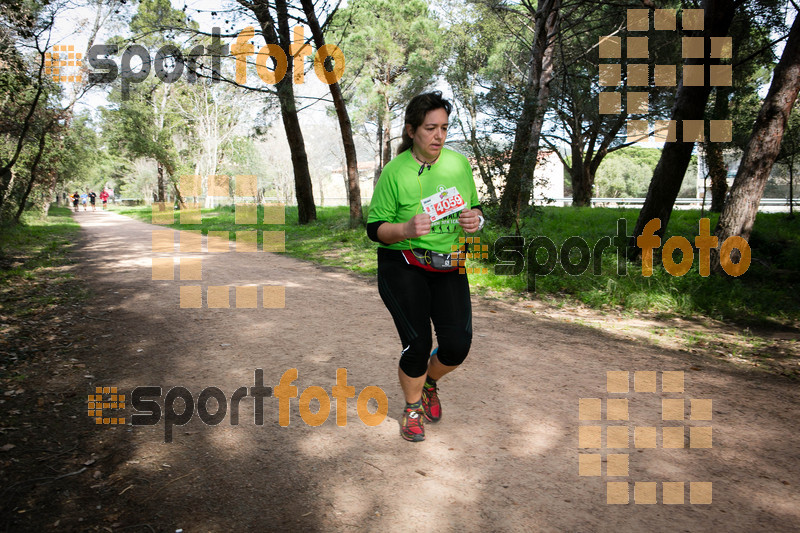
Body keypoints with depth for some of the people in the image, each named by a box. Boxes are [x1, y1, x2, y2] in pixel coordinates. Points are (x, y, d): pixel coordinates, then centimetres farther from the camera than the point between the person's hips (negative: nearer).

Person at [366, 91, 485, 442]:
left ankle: (429, 381, 31)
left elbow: (474, 207, 17)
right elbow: (374, 228, -6)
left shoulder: (459, 163, 5)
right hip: (403, 268, -4)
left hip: (448, 266, 4)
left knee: (457, 345, -5)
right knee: (417, 343, -8)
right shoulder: (394, 171, -8)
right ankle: (413, 407, 23)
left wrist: (476, 218, -7)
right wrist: (406, 229, -26)